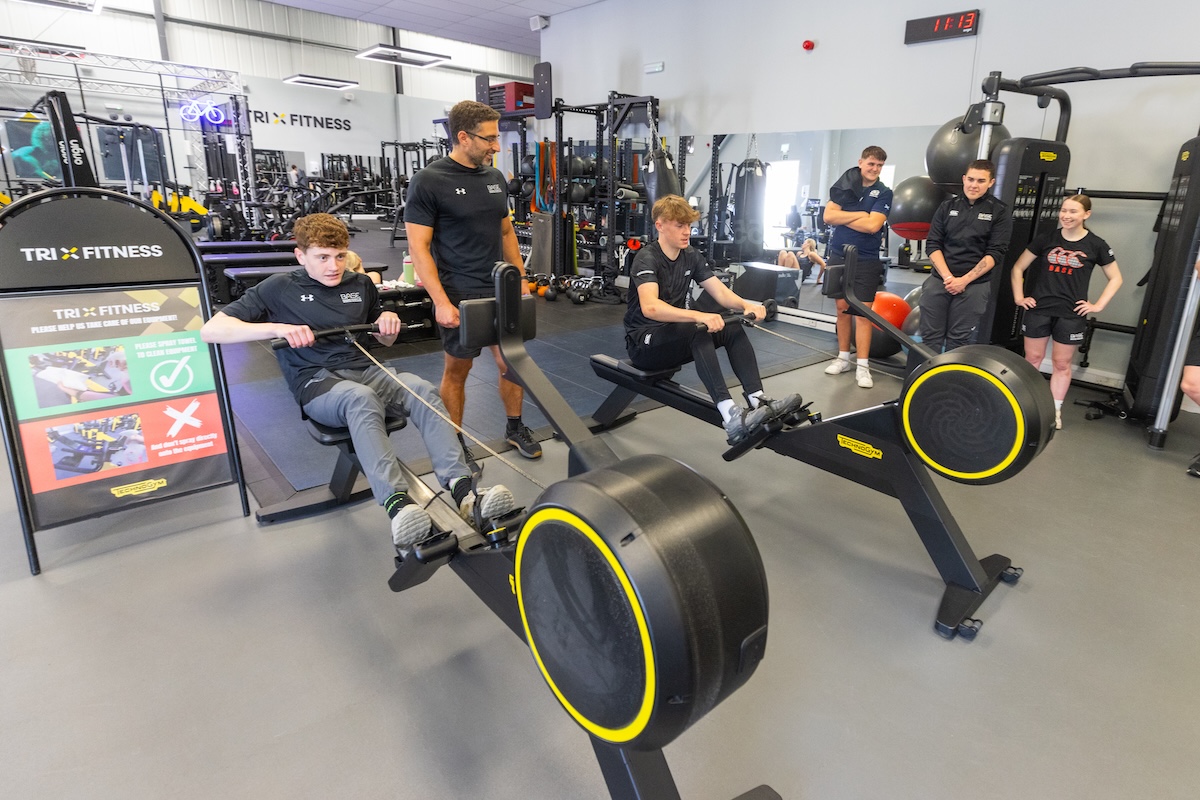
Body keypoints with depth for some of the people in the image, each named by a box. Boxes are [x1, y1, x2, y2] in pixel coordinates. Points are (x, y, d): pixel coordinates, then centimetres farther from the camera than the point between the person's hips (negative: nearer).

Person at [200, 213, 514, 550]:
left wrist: (389, 320, 5)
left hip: (366, 370, 4)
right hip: (317, 384, -4)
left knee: (424, 390, -29)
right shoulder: (280, 288, 6)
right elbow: (211, 330, -2)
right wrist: (277, 327, -17)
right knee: (361, 398, -40)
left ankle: (463, 491, -43)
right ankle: (397, 503, -54)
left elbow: (384, 341, 30)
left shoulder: (361, 284, 19)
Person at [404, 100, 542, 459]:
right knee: (457, 370, 8)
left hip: (501, 292, 6)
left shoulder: (496, 178, 8)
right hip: (460, 298, -5)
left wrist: (521, 280, 12)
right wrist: (441, 302, -20)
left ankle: (515, 427, 31)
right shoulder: (428, 181, -11)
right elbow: (418, 246, -14)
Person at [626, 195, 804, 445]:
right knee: (698, 331, -34)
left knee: (733, 328, -15)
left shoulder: (691, 256, 5)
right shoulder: (647, 258, -17)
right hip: (644, 342, -7)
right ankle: (732, 418, -44)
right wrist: (699, 316, -47)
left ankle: (759, 401, -25)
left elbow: (721, 292, -1)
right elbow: (650, 308, -35)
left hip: (677, 337, 7)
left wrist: (746, 305, -22)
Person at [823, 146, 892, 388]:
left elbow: (873, 225, -16)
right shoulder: (844, 185, 5)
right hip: (838, 255, 3)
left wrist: (843, 218, -8)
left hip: (866, 261, -3)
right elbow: (828, 215, -6)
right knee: (842, 308, 10)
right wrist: (859, 215, -12)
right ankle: (843, 358, 21)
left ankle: (862, 366, -2)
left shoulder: (884, 193, -2)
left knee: (863, 313, -4)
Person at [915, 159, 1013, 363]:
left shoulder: (1000, 212, 2)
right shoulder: (948, 206, 9)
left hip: (974, 285, -2)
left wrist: (964, 280, -14)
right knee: (930, 338, 1)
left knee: (958, 342, 1)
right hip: (939, 281, 2)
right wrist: (947, 276, -10)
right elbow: (933, 245, 3)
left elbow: (995, 253, -5)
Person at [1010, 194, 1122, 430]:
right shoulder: (1046, 239, 1)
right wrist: (1019, 296, 1)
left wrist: (1098, 305, -1)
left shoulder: (1096, 245, -1)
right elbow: (1018, 268, 8)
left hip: (1071, 315, -1)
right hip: (1038, 310, 1)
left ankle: (1055, 411, 17)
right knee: (1032, 358, 8)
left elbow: (1115, 279, 8)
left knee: (1062, 364, 7)